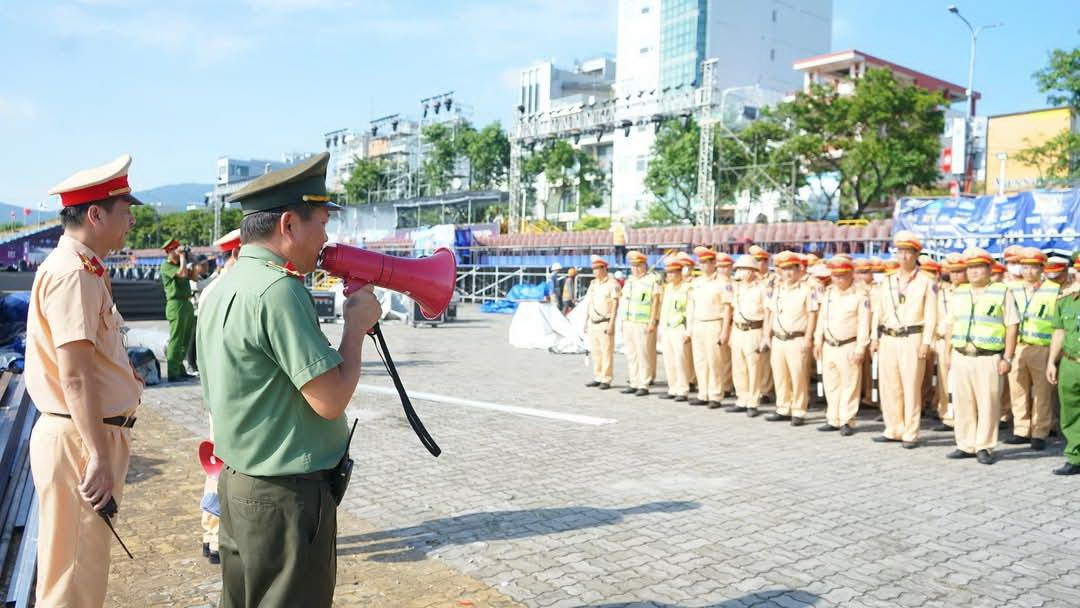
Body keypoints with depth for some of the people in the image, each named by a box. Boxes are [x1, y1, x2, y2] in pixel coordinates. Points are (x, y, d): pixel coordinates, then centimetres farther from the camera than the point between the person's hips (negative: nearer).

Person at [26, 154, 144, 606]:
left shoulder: (85, 270, 13)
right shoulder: (72, 274, -18)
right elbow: (75, 376, -25)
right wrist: (99, 457, -28)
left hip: (93, 434, 10)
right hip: (78, 438, -10)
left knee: (87, 566, 23)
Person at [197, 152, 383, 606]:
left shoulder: (222, 287, 8)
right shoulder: (278, 288, -22)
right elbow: (330, 400, -22)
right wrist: (357, 325, -10)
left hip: (238, 483, 10)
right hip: (287, 497, -10)